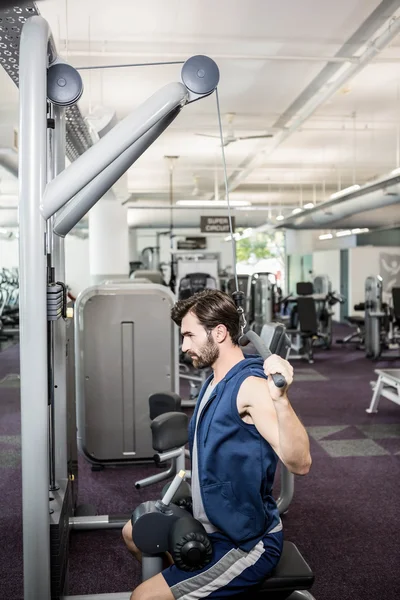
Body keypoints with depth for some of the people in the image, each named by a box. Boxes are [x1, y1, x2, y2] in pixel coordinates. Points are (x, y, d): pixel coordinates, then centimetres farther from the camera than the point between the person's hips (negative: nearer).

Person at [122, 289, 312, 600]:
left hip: (247, 544, -10)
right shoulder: (217, 381, 4)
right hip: (213, 523, 10)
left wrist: (280, 398, -51)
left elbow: (300, 463, -39)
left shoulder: (251, 386, -25)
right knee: (134, 533, 23)